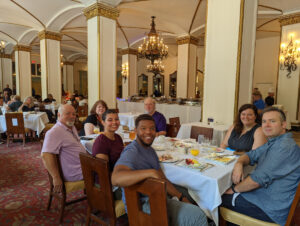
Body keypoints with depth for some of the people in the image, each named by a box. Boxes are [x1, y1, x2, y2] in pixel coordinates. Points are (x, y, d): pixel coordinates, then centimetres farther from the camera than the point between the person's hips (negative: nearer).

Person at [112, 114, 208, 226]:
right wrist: (151, 172, -44)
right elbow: (115, 179, -39)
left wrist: (181, 197, 8)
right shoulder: (131, 153, -19)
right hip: (142, 206, -9)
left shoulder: (150, 150, 12)